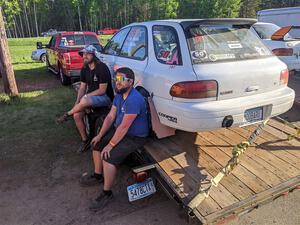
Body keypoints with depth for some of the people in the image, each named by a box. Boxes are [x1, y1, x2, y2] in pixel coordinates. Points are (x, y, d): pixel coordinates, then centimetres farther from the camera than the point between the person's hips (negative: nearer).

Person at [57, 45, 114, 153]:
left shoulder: (102, 68, -17)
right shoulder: (84, 69, 6)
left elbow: (102, 90, -19)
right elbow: (82, 87, 8)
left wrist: (85, 97, -18)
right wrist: (77, 101, -8)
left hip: (105, 97, -7)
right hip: (90, 97, 7)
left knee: (84, 101, -37)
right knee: (77, 115, -16)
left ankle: (67, 114, -5)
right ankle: (85, 140, 4)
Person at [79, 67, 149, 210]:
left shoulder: (134, 100, -29)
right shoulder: (119, 94, 2)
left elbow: (124, 127, -28)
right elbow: (110, 116, 5)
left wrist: (110, 145, -21)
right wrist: (100, 135, 0)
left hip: (135, 137, -10)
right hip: (119, 130, 10)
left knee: (109, 157, -22)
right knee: (97, 144, 10)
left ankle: (107, 194, -3)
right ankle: (98, 176, 29)